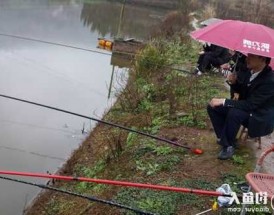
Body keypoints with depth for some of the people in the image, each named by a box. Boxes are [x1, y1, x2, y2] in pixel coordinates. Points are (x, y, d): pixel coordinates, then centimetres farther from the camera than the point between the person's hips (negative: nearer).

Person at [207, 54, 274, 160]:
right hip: (246, 108, 8)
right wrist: (234, 82, -9)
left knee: (234, 113, -36)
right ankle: (224, 139, -1)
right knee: (212, 107, -5)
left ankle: (229, 145, -13)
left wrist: (224, 101, -31)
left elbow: (250, 104, -30)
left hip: (260, 118, -8)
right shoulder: (252, 71, -3)